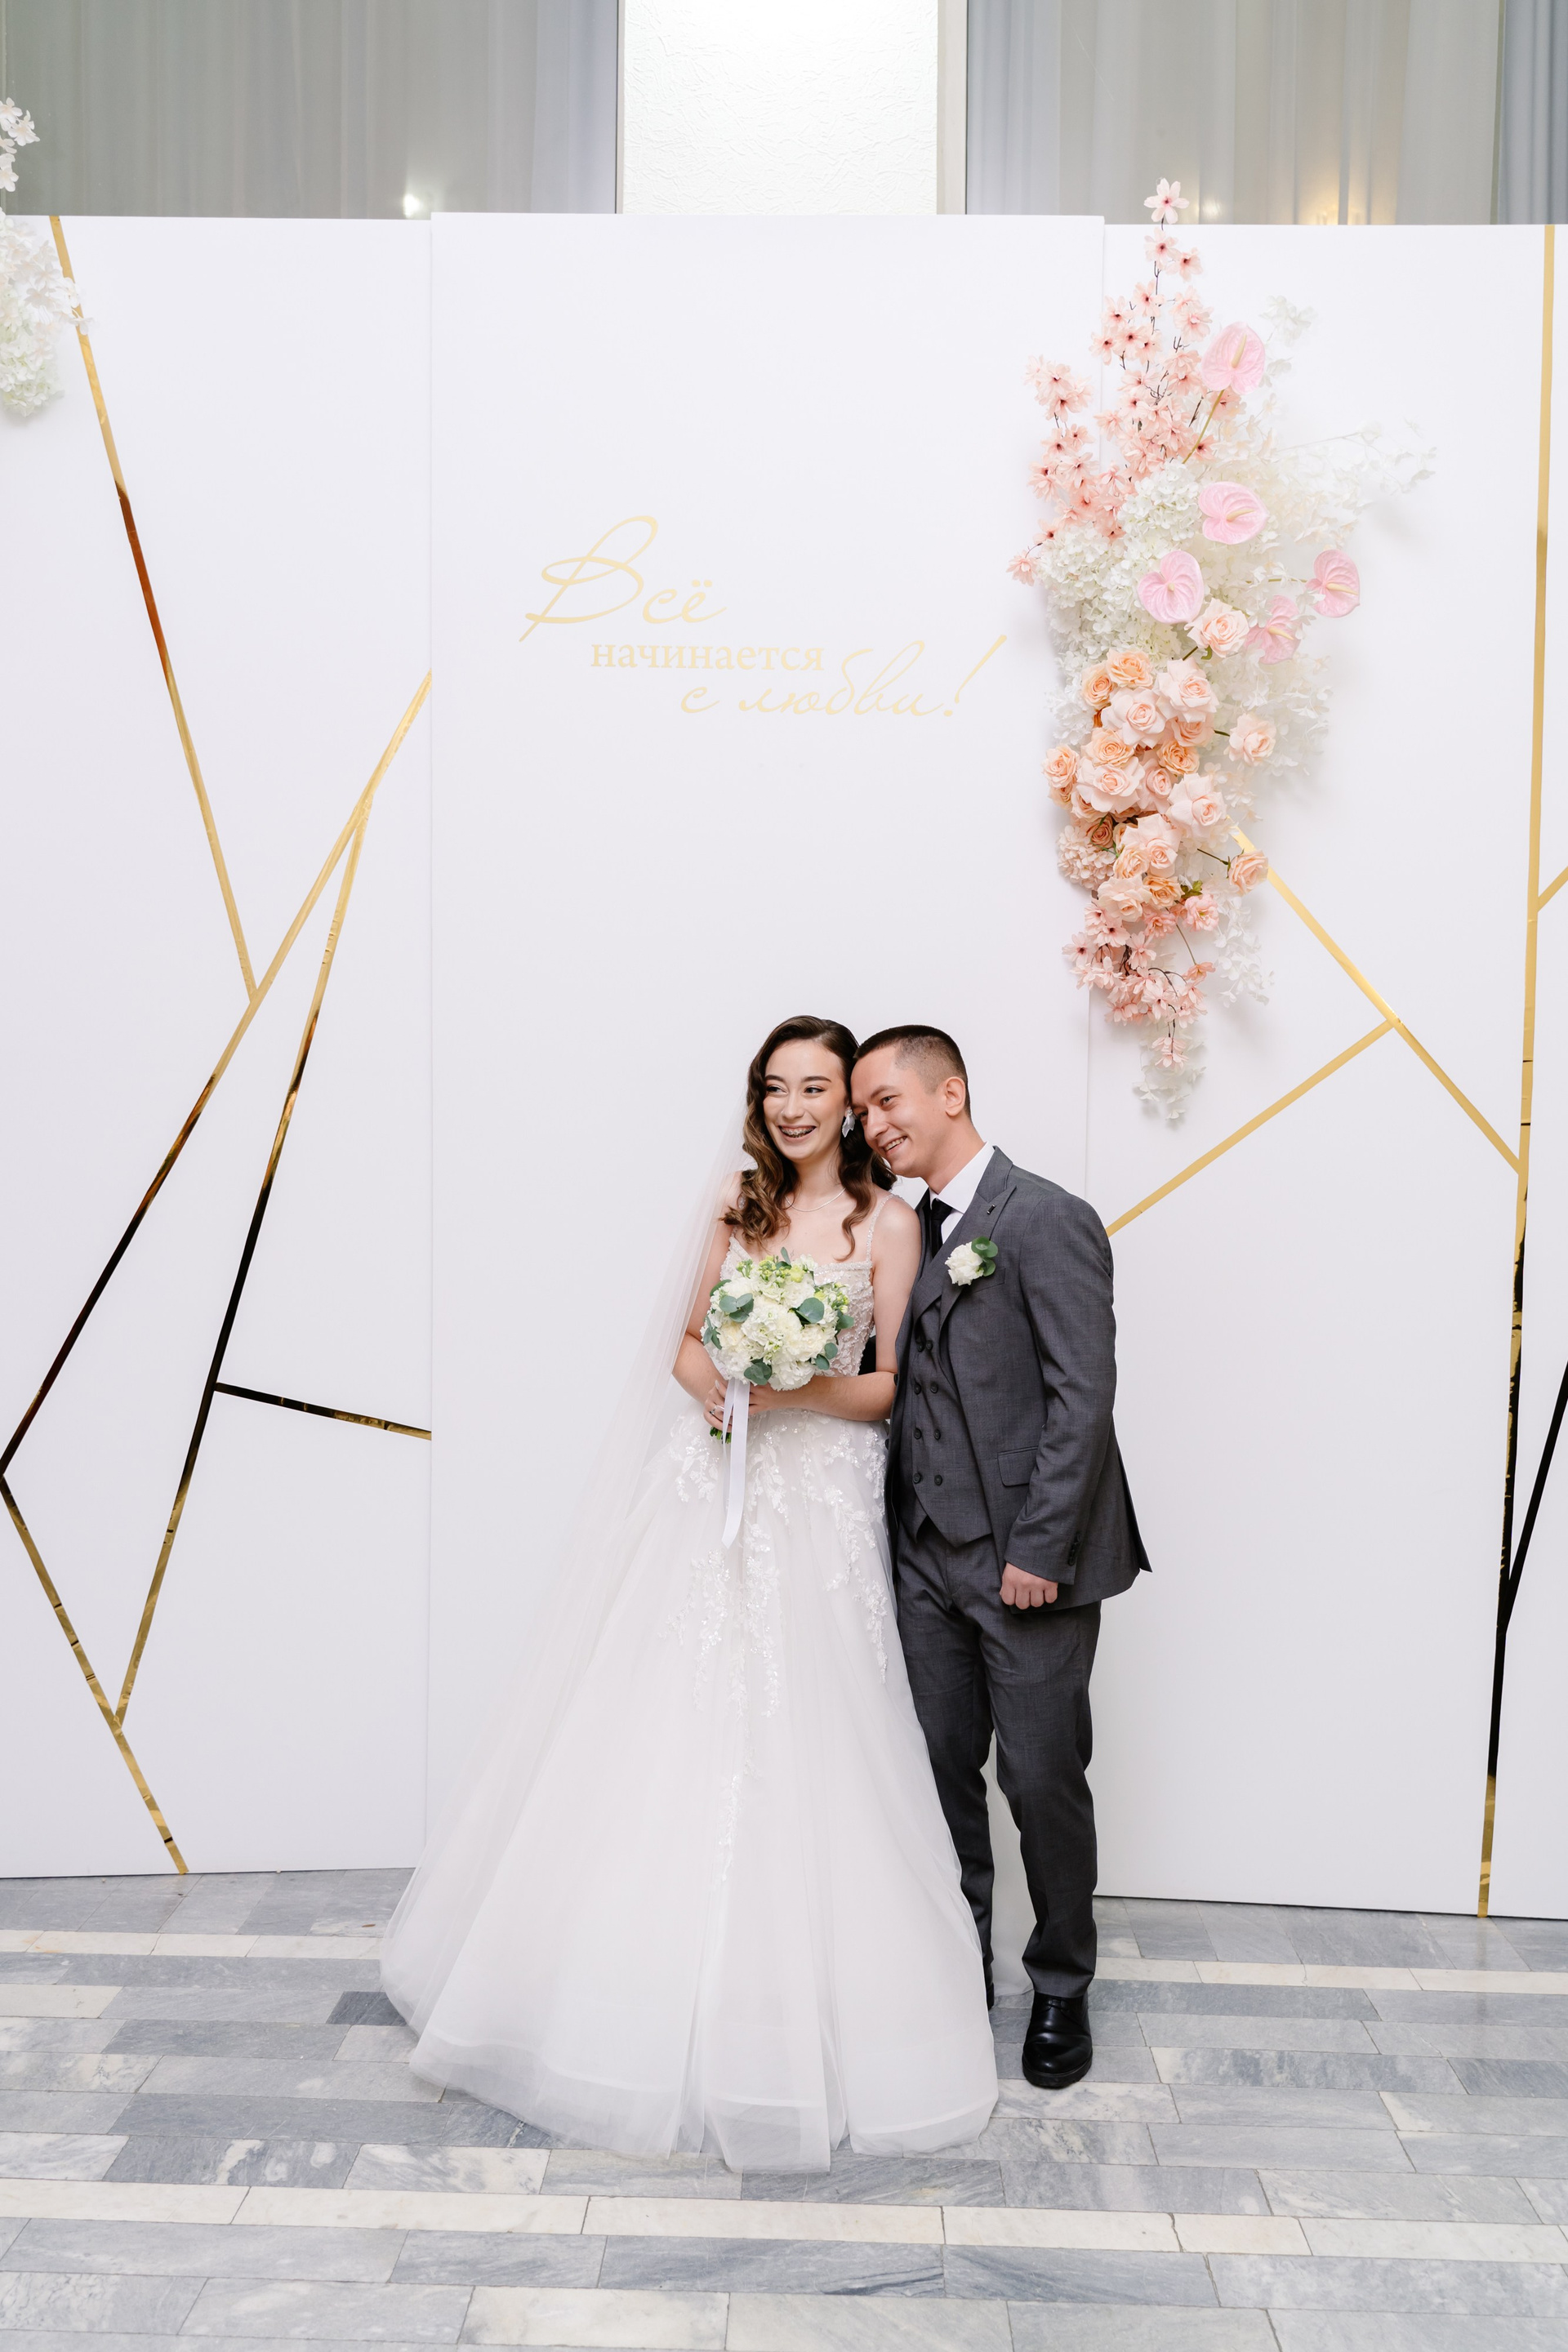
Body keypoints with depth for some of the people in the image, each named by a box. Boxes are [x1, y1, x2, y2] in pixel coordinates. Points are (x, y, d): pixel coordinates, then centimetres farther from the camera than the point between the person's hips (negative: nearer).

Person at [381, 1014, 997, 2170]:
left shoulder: (888, 1223, -1)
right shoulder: (738, 1205, 9)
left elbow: (896, 1387, -1)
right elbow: (685, 1341, 12)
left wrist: (803, 1390, -17)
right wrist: (713, 1383, -9)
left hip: (817, 1507, -3)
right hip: (708, 1488, 4)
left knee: (794, 1751, -1)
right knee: (663, 1731, 7)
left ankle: (792, 2019, 18)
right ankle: (654, 1990, 26)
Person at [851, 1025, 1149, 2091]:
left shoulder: (1047, 1220, -12)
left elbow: (1084, 1394, -16)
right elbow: (905, 1392, 11)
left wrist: (1039, 1550, -17)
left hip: (1030, 1562, -6)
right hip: (931, 1560, 6)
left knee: (1042, 1780, 5)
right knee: (942, 1771, 13)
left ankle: (1062, 1990, 26)